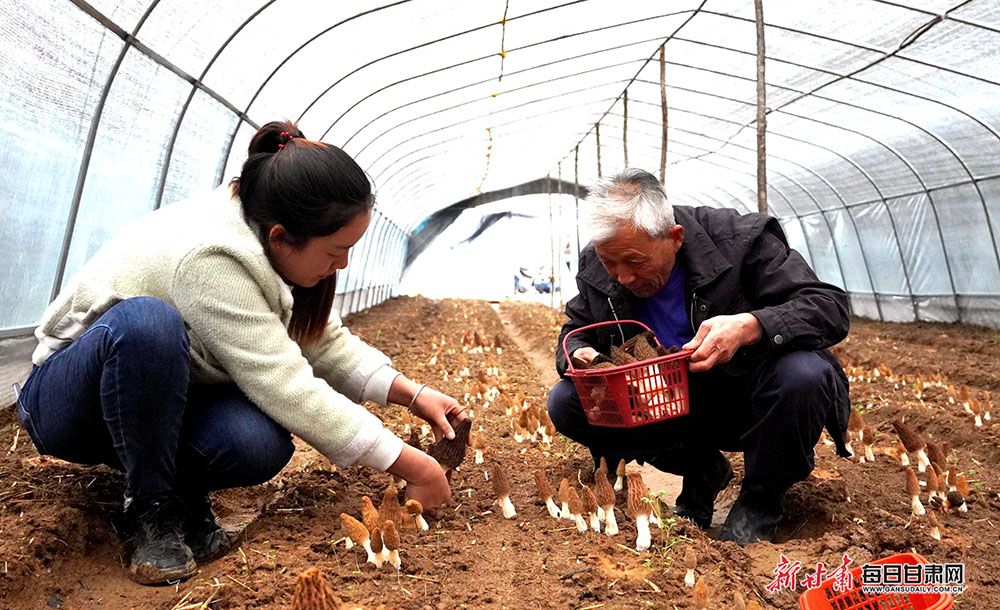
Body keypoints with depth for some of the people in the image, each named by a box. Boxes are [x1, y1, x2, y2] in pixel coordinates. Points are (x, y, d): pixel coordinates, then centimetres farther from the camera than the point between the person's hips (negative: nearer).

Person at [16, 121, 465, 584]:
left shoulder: (270, 246, -9)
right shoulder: (208, 259, -34)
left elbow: (325, 342, 2)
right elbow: (290, 394, -36)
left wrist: (412, 394, -8)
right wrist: (413, 467, -30)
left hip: (165, 401, 5)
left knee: (260, 445, -28)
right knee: (145, 323, -38)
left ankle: (182, 491, 5)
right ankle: (153, 509, -18)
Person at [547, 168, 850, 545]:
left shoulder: (739, 240, -20)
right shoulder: (595, 269, -8)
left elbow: (831, 307, -21)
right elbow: (576, 331, 8)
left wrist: (750, 327, -41)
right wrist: (578, 355, -19)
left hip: (748, 400, -3)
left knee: (804, 375, -37)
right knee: (565, 402, -15)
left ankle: (760, 501, -5)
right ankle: (700, 471, 3)